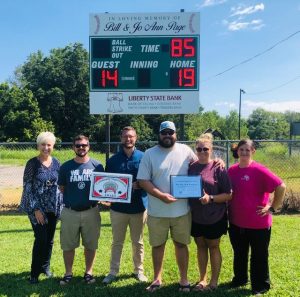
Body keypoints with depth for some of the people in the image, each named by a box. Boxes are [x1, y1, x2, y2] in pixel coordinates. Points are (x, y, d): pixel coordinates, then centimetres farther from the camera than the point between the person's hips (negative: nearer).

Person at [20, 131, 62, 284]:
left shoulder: (56, 162, 4)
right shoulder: (32, 163, -10)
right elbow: (27, 187, -11)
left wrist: (60, 205, 5)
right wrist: (35, 209, -15)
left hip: (53, 207, 4)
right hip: (37, 207, -4)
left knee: (49, 239, 12)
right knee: (41, 239, -6)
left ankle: (45, 266, 32)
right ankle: (35, 272, 12)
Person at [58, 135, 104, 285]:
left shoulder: (97, 166, -1)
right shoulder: (66, 167, 1)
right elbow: (62, 188, 8)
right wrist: (72, 199, -1)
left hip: (91, 212, 0)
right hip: (69, 212, 1)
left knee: (90, 244, 10)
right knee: (68, 245, 9)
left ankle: (88, 272, 27)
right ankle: (68, 273, 27)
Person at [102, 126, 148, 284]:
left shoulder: (143, 157, -2)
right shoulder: (113, 160, 2)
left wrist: (139, 184, -19)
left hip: (138, 207, -1)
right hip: (118, 207, 1)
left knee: (137, 242, 13)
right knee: (117, 242, 12)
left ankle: (138, 270, 28)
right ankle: (113, 272, 24)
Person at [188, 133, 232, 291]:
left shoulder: (218, 168, -11)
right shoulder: (191, 168, 1)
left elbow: (229, 195, -11)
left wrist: (211, 198, -23)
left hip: (214, 217, -3)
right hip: (196, 217, 4)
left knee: (213, 247, 11)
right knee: (200, 246, 15)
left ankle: (214, 281, 26)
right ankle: (203, 279, 31)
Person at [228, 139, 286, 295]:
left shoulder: (259, 170, -16)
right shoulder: (232, 170, 1)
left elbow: (281, 187, -17)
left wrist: (272, 207, -14)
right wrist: (229, 210, 8)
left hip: (258, 223, -5)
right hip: (236, 222, 6)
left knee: (259, 256, 11)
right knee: (239, 253, 21)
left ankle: (260, 286, 28)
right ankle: (240, 278, 41)